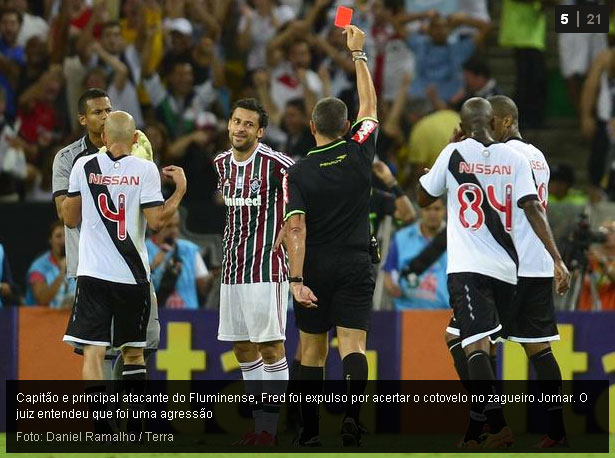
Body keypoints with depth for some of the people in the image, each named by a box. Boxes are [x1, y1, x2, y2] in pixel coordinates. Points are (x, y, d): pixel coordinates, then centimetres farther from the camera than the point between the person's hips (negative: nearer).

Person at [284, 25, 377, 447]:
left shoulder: (298, 173, -6)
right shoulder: (359, 154, -2)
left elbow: (296, 229, -15)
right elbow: (370, 105, 14)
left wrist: (297, 280, -18)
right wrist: (358, 53, 22)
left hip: (315, 270, 0)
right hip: (355, 268, 0)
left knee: (312, 352, 11)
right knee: (353, 346, -7)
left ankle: (310, 429, 14)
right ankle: (353, 412, -31)